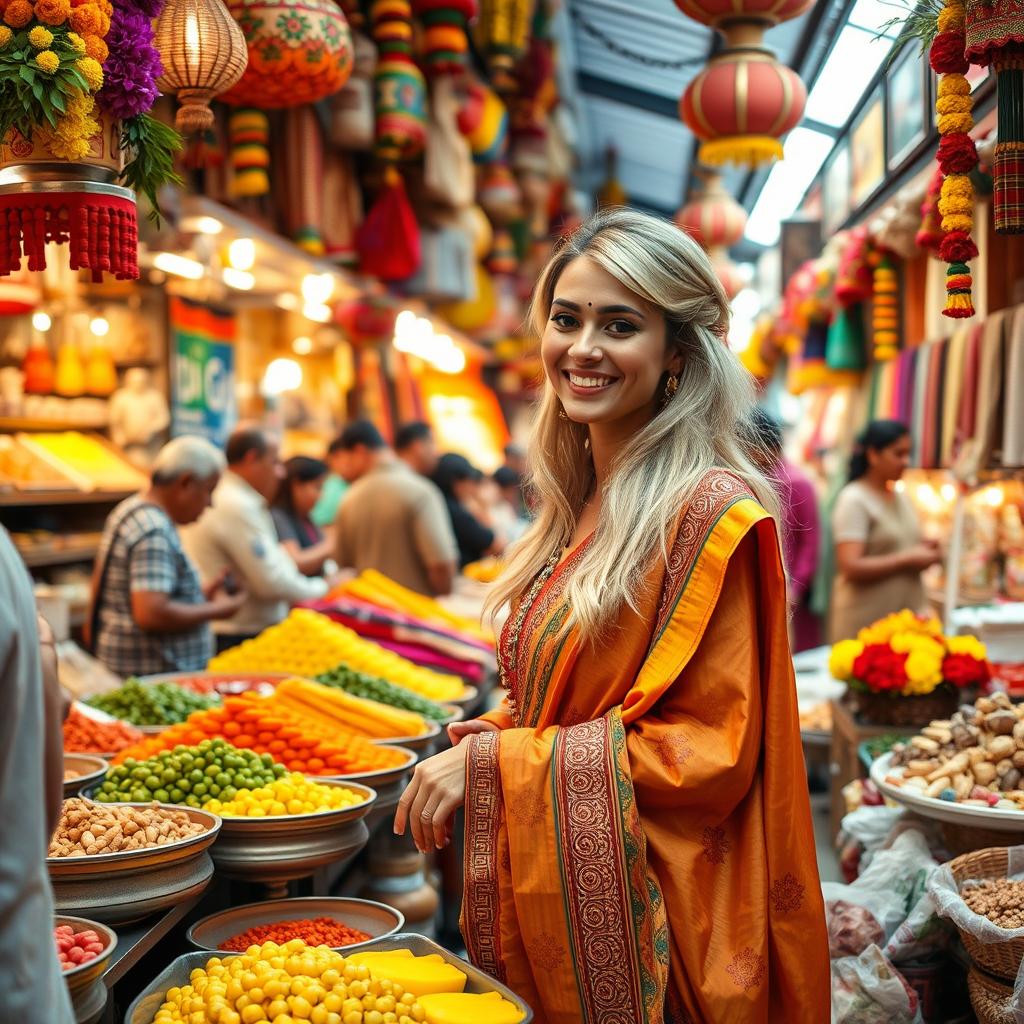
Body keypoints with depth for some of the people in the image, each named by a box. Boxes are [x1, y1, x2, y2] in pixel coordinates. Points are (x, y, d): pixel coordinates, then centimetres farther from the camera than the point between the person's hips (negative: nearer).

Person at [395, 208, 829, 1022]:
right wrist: (483, 739, -3)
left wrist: (495, 766, -19)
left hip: (644, 918, -7)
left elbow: (708, 750, -20)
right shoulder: (580, 505, 7)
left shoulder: (711, 514, -17)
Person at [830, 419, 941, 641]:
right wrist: (908, 559, -14)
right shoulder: (854, 500, -9)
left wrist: (925, 553, 5)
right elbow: (851, 567, -18)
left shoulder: (902, 498, 15)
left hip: (907, 614, 7)